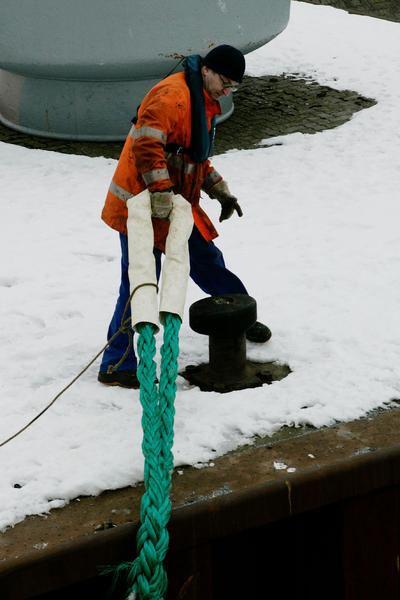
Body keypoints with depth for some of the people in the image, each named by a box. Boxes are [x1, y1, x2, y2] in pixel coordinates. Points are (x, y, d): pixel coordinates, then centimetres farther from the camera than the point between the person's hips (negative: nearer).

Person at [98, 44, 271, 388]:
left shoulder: (205, 103, 15)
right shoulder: (173, 95, -19)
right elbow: (147, 144, -31)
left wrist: (220, 190, 16)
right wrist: (161, 195, -34)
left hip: (175, 203, 9)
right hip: (142, 205, -9)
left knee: (206, 262, 20)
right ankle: (116, 365, -3)